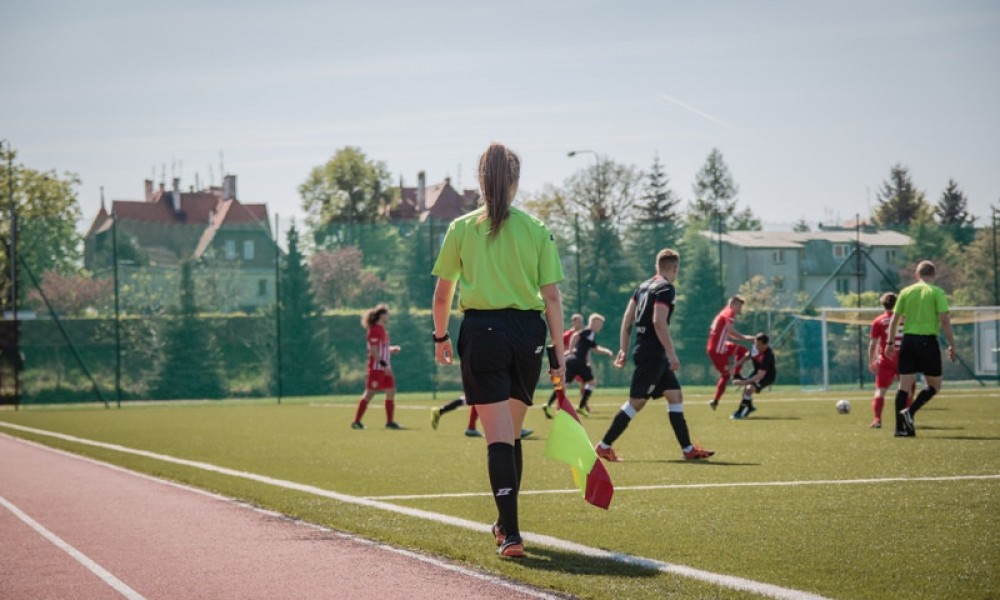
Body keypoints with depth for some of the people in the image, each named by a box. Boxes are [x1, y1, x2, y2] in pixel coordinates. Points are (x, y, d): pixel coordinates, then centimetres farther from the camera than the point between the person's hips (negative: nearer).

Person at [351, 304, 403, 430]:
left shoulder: (382, 330, 16)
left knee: (391, 391, 6)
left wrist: (391, 349, 10)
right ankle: (356, 421, 0)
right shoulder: (375, 330, -14)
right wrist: (384, 364, -23)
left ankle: (390, 422, 10)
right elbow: (373, 350, -20)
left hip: (384, 367, 9)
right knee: (370, 393, -6)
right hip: (376, 367, -9)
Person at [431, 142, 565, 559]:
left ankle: (511, 533, -13)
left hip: (482, 331, -2)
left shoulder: (461, 229, 1)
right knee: (512, 433, 18)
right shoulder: (537, 231, 3)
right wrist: (558, 352, 3)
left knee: (498, 437, -4)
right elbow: (552, 297, 0)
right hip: (528, 333, 2)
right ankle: (506, 521, 31)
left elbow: (442, 294, 5)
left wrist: (440, 336, 20)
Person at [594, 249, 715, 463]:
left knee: (675, 395, 10)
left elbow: (627, 318, 14)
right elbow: (659, 322, -22)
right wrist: (672, 353, -19)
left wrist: (624, 349, 16)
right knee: (636, 401, -6)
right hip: (652, 354, -10)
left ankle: (688, 449, 10)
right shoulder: (666, 288, -11)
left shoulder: (644, 286, 15)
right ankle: (604, 446, -3)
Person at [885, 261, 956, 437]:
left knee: (904, 385, 6)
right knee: (934, 385, 9)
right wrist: (952, 345, -4)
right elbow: (944, 320, -10)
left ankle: (900, 427, 3)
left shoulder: (906, 292, 9)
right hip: (928, 341, -4)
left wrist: (890, 344, 15)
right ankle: (910, 412, -12)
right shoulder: (937, 292, -2)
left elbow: (894, 319, 8)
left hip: (908, 341, 4)